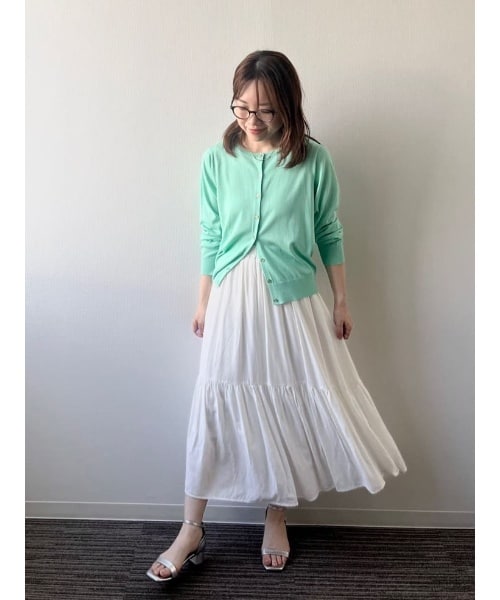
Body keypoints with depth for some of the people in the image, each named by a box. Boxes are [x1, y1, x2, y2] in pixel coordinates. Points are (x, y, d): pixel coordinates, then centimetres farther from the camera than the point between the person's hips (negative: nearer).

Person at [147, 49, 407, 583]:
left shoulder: (313, 160, -4)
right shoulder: (217, 160, 0)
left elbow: (329, 234, 3)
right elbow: (210, 237, 6)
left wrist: (341, 301, 5)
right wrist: (204, 303, 9)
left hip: (293, 301, 0)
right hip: (233, 299, 1)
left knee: (290, 405, 8)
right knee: (215, 404, 2)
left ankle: (276, 519, 31)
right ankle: (192, 530, 18)